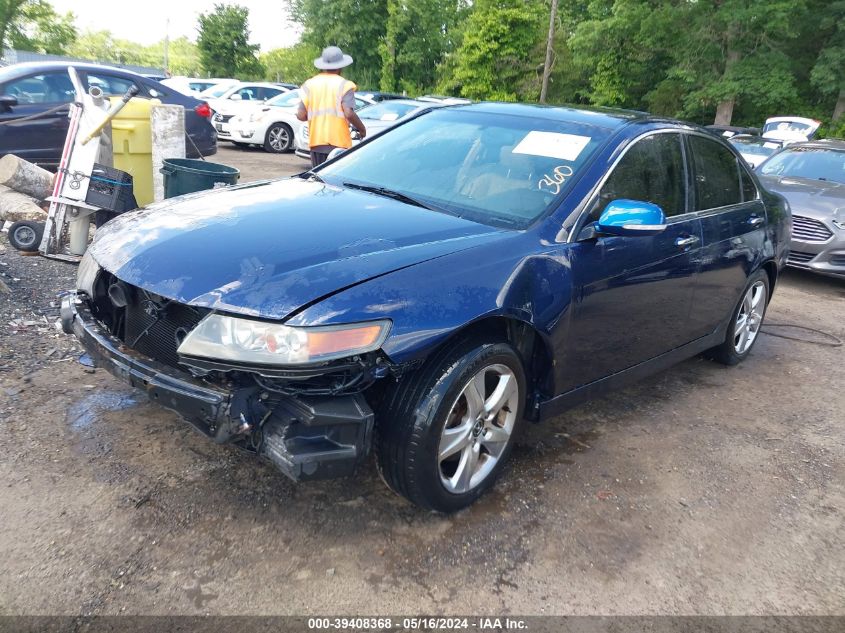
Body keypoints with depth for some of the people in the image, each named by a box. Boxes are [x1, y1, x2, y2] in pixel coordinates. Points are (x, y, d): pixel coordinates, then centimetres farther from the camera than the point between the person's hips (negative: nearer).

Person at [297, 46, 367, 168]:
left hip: (316, 141, 4)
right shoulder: (344, 85, -4)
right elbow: (349, 113, -15)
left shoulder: (309, 84, 7)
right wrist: (361, 128, 1)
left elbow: (301, 115, 2)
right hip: (339, 142, -4)